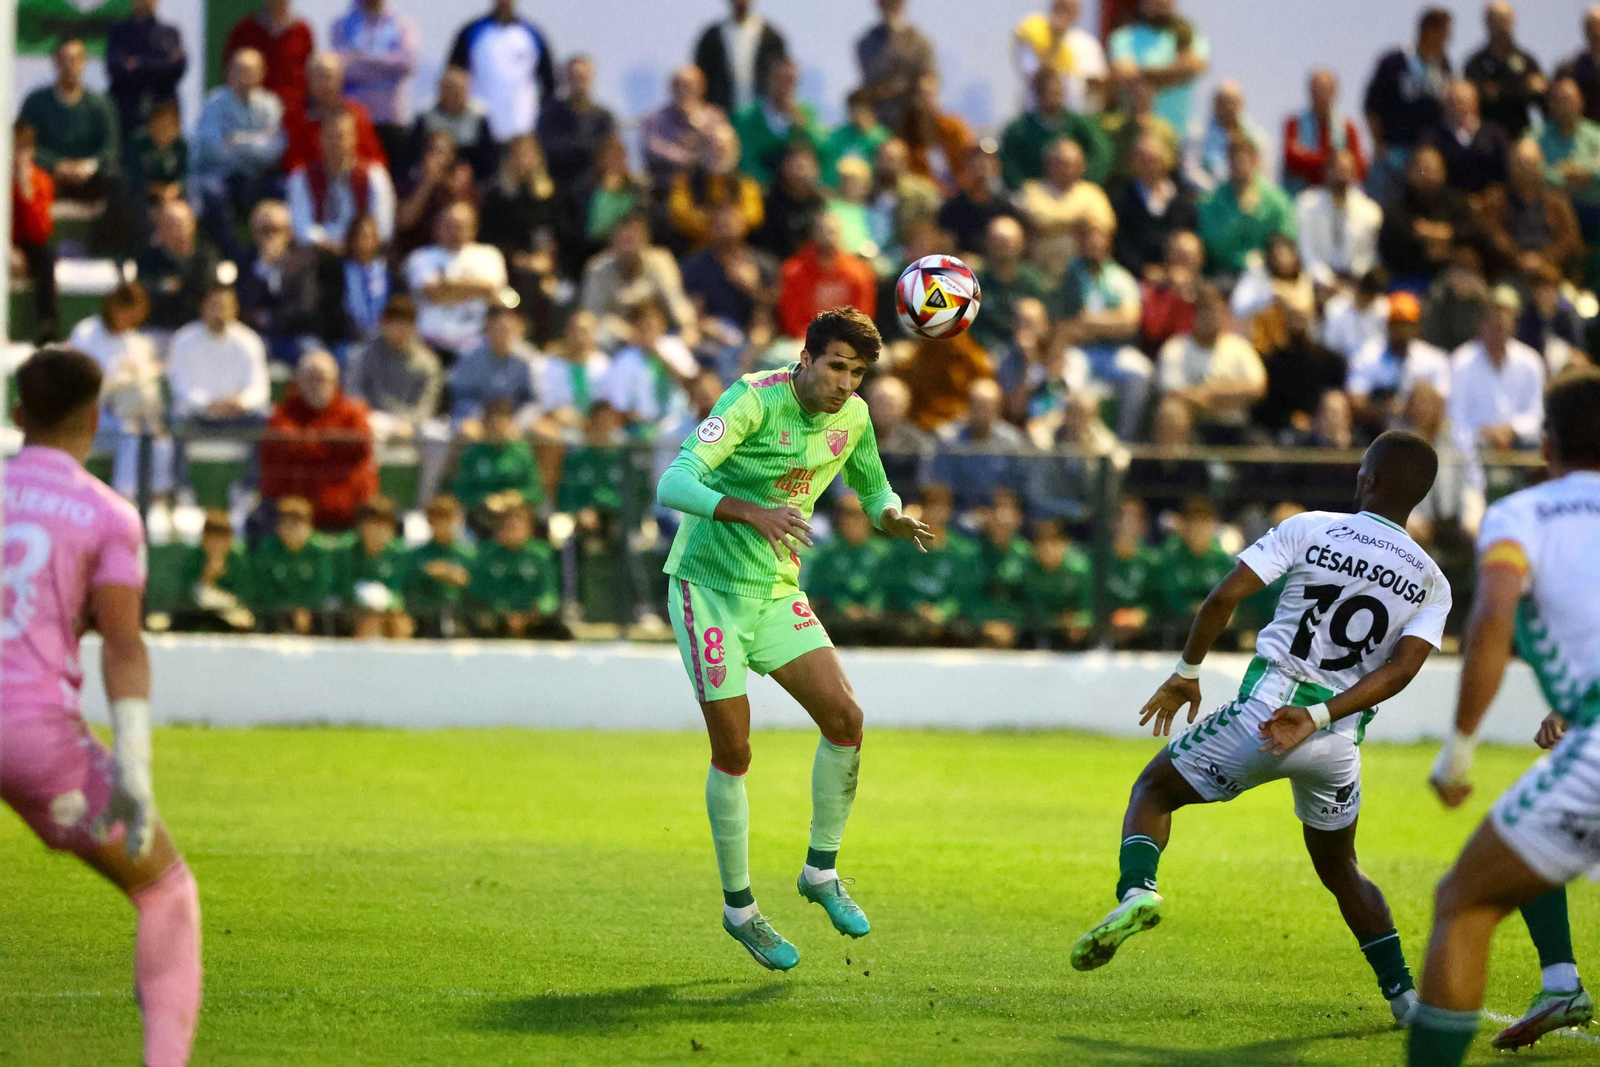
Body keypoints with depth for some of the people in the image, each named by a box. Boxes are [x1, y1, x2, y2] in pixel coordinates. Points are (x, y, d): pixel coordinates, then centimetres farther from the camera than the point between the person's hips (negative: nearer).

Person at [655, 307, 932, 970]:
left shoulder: (852, 417, 0)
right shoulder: (753, 401, -22)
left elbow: (873, 491, 18)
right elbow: (673, 485, -32)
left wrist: (893, 518, -7)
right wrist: (753, 513, -47)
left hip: (777, 591, 6)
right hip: (708, 585, -6)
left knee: (844, 717, -9)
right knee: (733, 751, -4)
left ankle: (821, 871, 8)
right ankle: (739, 908, 11)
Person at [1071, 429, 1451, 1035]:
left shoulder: (1309, 530, -1)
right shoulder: (1430, 584, 6)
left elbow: (1223, 599, -6)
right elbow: (1402, 668, -9)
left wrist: (1186, 673, 8)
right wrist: (1317, 718, -14)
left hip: (1263, 709, -3)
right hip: (1339, 742, 3)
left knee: (1154, 789, 17)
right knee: (1338, 868, 27)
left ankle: (1136, 890, -11)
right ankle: (1404, 996, 18)